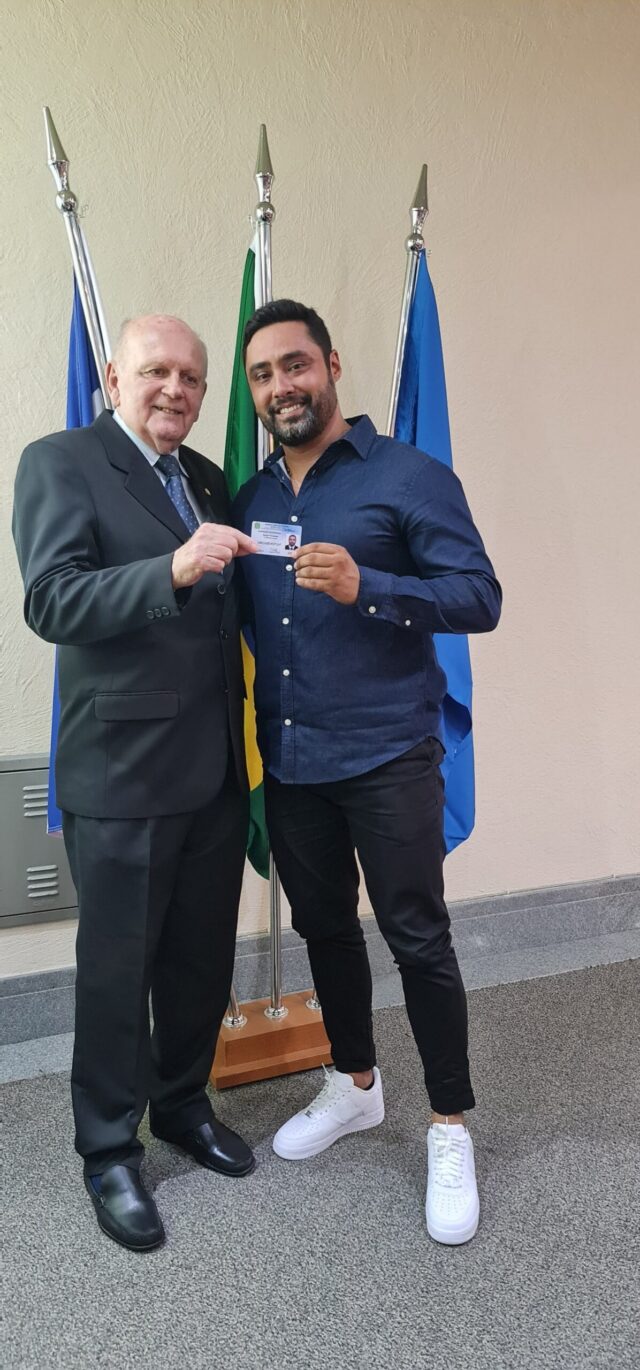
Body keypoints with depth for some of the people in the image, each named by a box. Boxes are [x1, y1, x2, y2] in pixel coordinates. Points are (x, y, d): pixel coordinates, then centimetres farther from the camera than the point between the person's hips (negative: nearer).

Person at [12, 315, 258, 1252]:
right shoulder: (60, 462, -6)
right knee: (117, 967, 9)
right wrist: (175, 568, -31)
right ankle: (109, 1150, 30)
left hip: (217, 769, 6)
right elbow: (51, 602, -18)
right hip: (122, 772, -6)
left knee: (203, 955, 17)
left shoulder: (209, 480, 13)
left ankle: (183, 1102, 41)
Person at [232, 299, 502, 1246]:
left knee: (418, 939, 3)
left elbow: (480, 596, -12)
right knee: (325, 928, 18)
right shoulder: (250, 500, 11)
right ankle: (354, 1085, 40)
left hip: (388, 758, -5)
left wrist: (365, 587, -26)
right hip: (289, 765, 6)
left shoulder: (409, 477, -6)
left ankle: (450, 1130, 24)